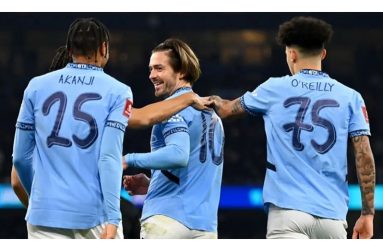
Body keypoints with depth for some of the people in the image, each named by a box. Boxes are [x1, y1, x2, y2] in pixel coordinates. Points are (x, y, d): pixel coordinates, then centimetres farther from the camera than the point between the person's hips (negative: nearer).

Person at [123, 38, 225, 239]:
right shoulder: (211, 113, 23)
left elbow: (178, 155, -21)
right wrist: (150, 186, 24)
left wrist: (129, 160, -14)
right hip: (206, 224, 8)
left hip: (167, 216, -8)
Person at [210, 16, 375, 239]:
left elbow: (227, 109, 26)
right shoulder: (350, 97, 8)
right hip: (333, 215, 2)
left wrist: (213, 101, 49)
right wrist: (368, 213, 4)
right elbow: (365, 156, 0)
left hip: (287, 210, -2)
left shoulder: (275, 89, 8)